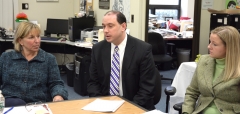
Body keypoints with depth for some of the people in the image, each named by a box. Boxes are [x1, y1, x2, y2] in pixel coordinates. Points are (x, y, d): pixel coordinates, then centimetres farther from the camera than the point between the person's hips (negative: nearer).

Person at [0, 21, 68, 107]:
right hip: (12, 101, 0)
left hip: (40, 103, 1)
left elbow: (55, 83, 8)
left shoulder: (49, 59, 14)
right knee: (17, 104, -36)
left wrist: (58, 96, -15)